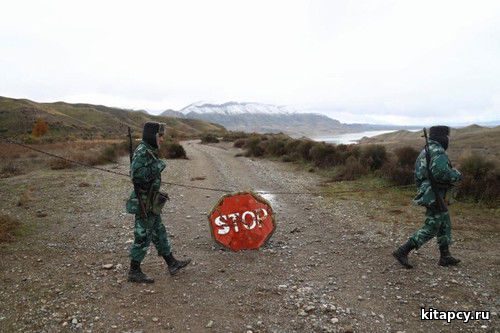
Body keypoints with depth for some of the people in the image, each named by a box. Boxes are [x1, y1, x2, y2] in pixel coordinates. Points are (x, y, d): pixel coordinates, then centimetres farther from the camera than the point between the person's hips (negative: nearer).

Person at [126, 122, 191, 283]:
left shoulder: (149, 151, 11)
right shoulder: (142, 152, -18)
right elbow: (136, 174, -29)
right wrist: (157, 167, -23)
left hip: (151, 202, 10)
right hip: (145, 203, -10)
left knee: (159, 233, 16)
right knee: (143, 237, 1)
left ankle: (172, 264, 28)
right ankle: (134, 272, 15)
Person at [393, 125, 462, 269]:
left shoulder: (425, 151, 14)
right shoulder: (438, 151, -17)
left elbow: (418, 173, 18)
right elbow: (440, 171, -33)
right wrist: (456, 175, -15)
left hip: (427, 192, 10)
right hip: (434, 196, -10)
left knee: (445, 224, 19)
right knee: (431, 228, -3)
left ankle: (445, 257, 27)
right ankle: (403, 251, -3)